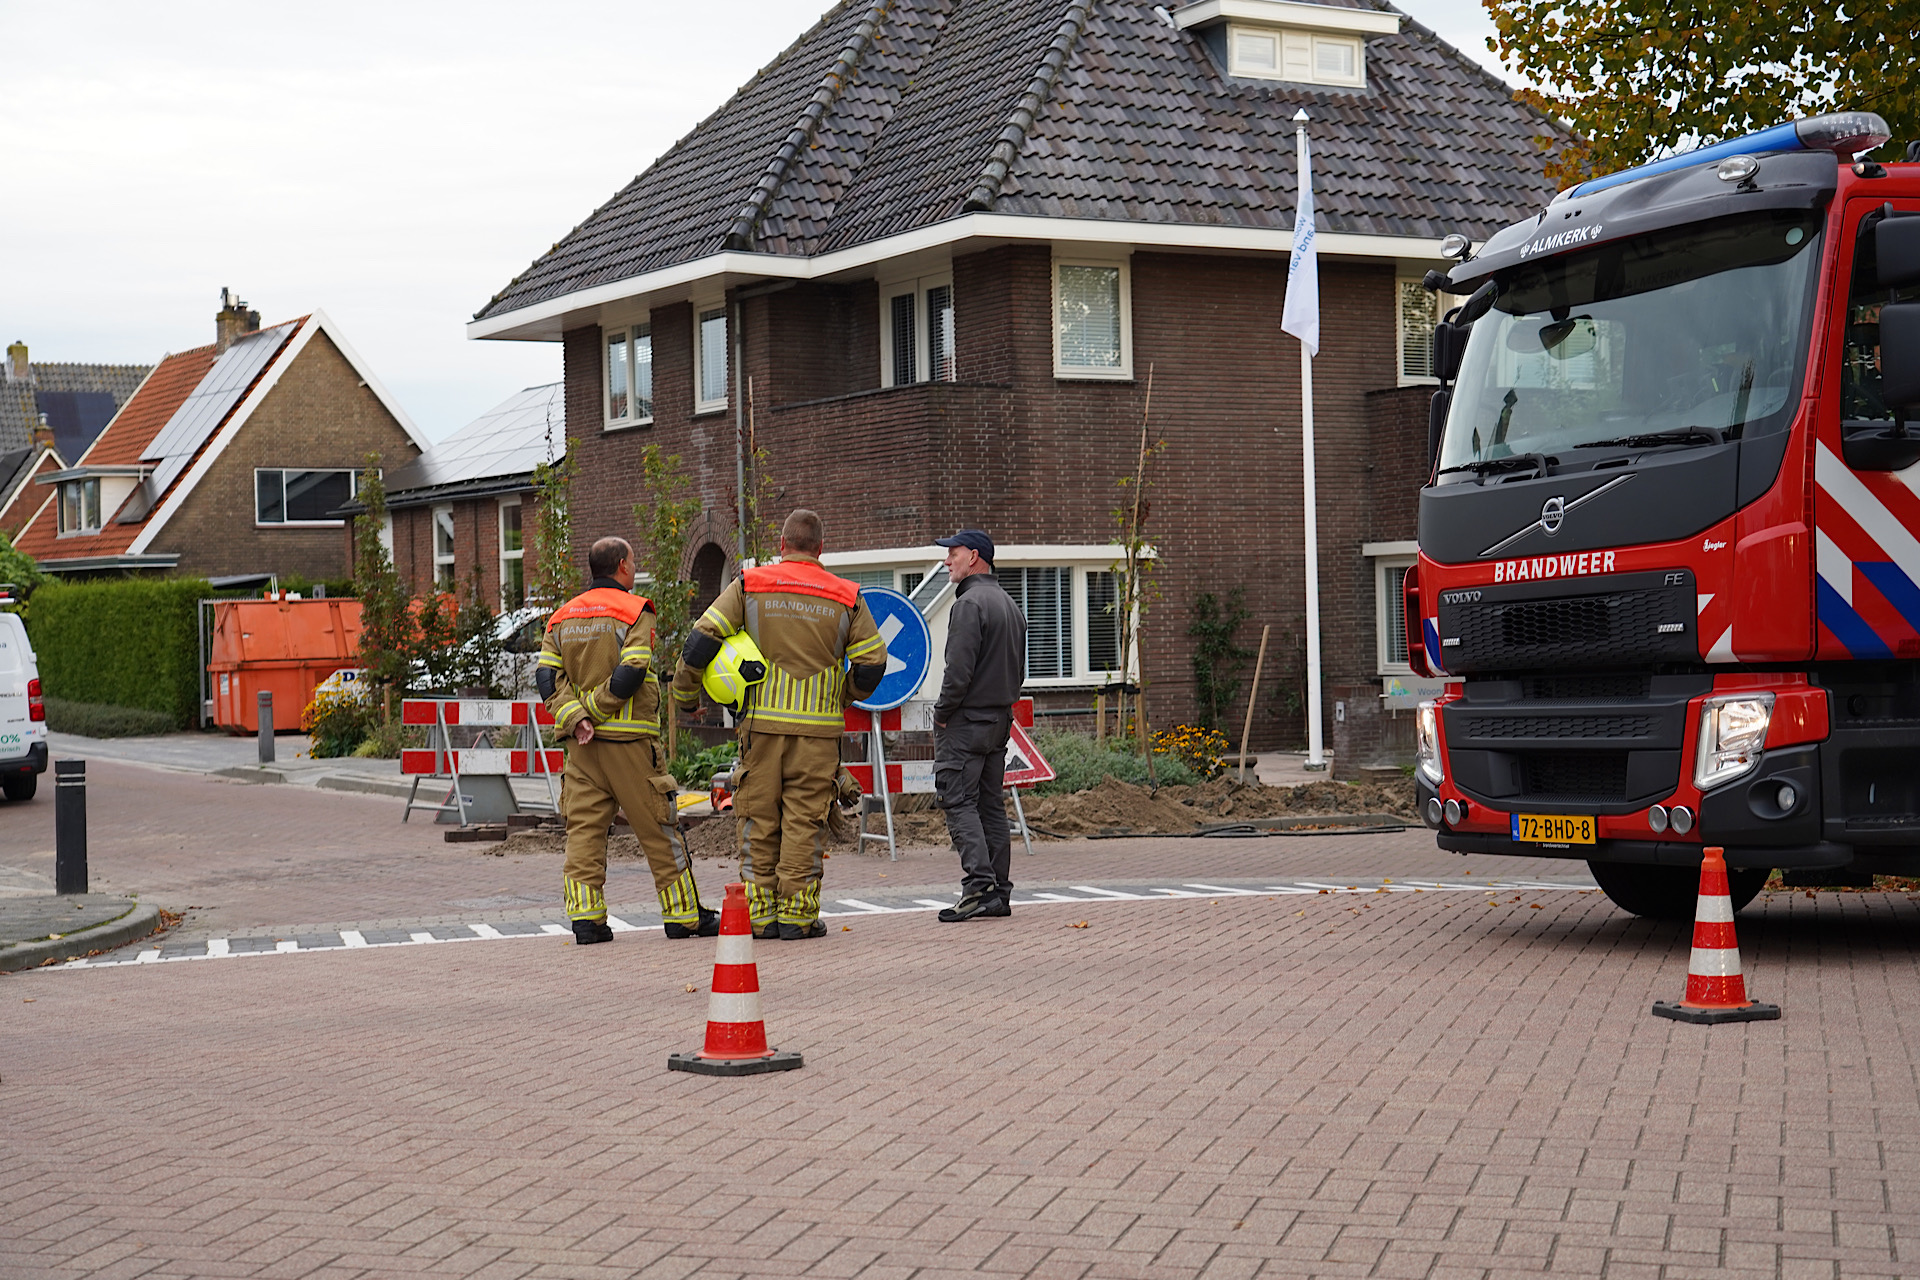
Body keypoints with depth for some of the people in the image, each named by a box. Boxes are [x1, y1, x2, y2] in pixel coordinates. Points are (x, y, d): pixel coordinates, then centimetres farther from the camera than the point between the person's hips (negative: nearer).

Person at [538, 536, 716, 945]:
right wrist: (594, 710, -10)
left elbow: (547, 676, 1)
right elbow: (630, 674, -17)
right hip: (629, 739, -5)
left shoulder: (563, 617, 13)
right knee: (658, 828, 4)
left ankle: (585, 917, -3)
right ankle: (683, 915, 11)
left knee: (584, 828, 5)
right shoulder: (634, 611, -5)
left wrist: (575, 717, -8)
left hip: (581, 743, 5)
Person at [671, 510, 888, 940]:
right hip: (818, 725, 0)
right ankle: (797, 914, 3)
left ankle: (760, 914, 10)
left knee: (759, 816, 8)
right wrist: (844, 694, 24)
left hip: (761, 721, 0)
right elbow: (872, 661, 5)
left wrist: (684, 693, 10)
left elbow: (704, 637, -3)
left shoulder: (749, 585, 1)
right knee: (804, 819, 4)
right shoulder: (845, 597, 3)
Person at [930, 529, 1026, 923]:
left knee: (959, 801, -9)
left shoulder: (970, 603, -14)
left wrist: (942, 713, -9)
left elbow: (959, 669, -20)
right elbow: (1019, 670, 21)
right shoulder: (1010, 604, 16)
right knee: (991, 804, 10)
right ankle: (1000, 893, 9)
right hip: (1001, 719, 9)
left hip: (966, 720, -9)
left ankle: (979, 885, -18)